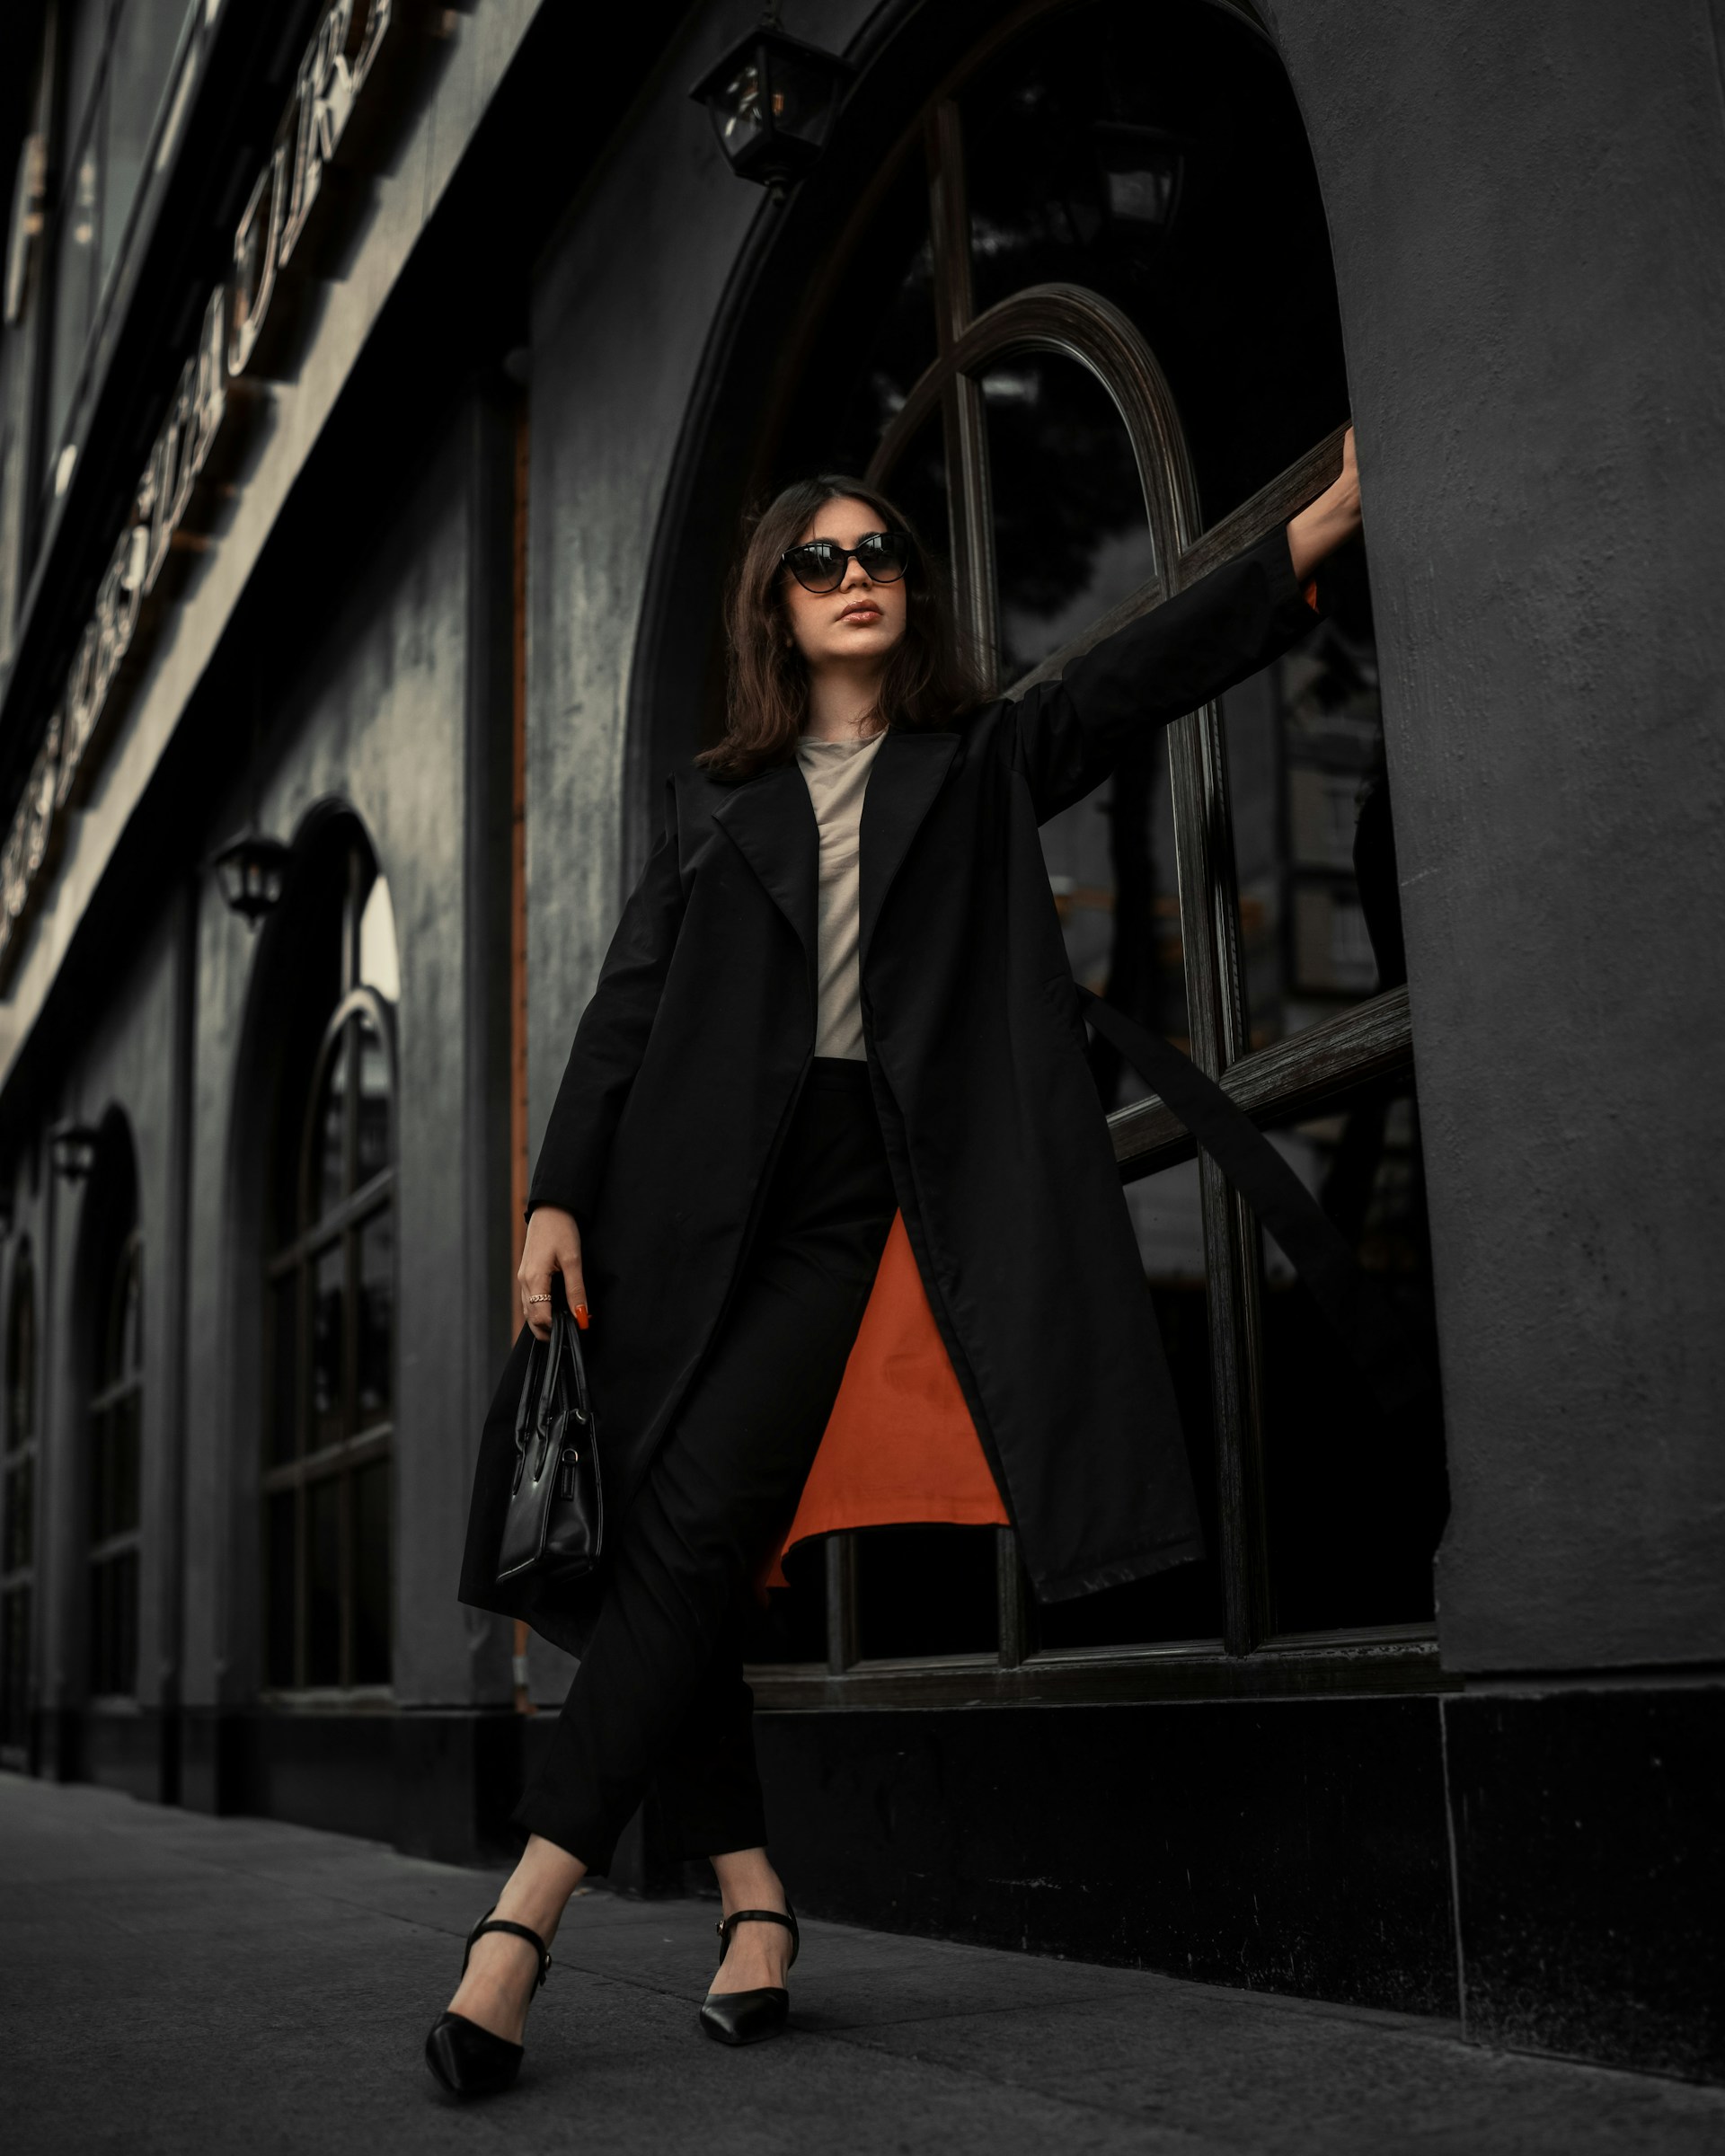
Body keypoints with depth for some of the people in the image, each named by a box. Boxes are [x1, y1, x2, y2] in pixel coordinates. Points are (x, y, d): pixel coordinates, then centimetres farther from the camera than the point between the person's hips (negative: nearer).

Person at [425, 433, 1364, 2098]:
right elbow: (628, 1001, 11)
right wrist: (561, 1196, 0)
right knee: (641, 1542, -4)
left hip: (839, 1186, -2)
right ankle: (751, 1892, 8)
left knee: (688, 1541, -13)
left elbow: (1154, 664, 5)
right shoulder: (717, 796, 18)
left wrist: (1339, 507, -5)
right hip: (687, 1191, 3)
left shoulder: (982, 760, 16)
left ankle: (524, 1915, -12)